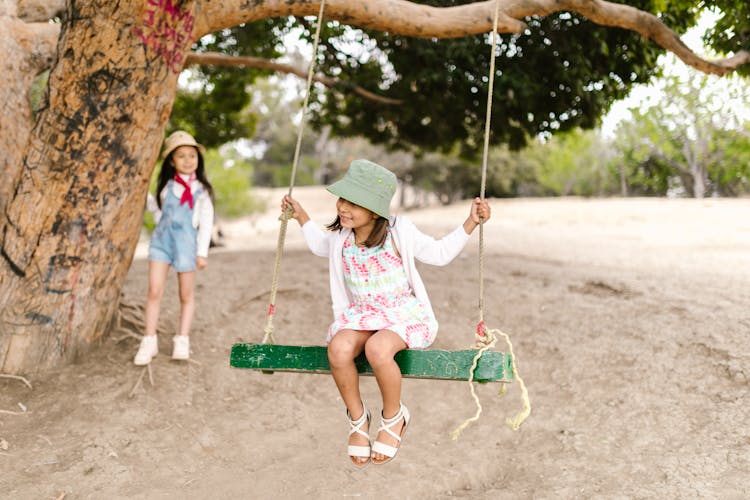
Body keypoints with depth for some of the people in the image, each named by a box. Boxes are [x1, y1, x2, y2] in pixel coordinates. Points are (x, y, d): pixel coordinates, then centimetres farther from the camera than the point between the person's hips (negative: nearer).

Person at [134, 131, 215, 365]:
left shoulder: (201, 190, 1)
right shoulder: (167, 185, 7)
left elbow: (206, 223, 1)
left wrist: (202, 252, -3)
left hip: (186, 243, -1)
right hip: (162, 240, 2)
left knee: (186, 295, 8)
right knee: (154, 291, -5)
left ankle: (182, 340, 21)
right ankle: (149, 341, 4)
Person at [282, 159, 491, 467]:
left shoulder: (399, 233, -10)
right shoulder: (340, 237, 2)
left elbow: (440, 254, 4)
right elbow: (321, 246, 28)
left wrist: (470, 223, -4)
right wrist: (302, 217, 22)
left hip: (404, 314, -3)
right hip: (361, 315, 4)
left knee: (377, 349, -37)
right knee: (338, 348, -31)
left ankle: (394, 417, -7)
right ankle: (357, 418, -5)